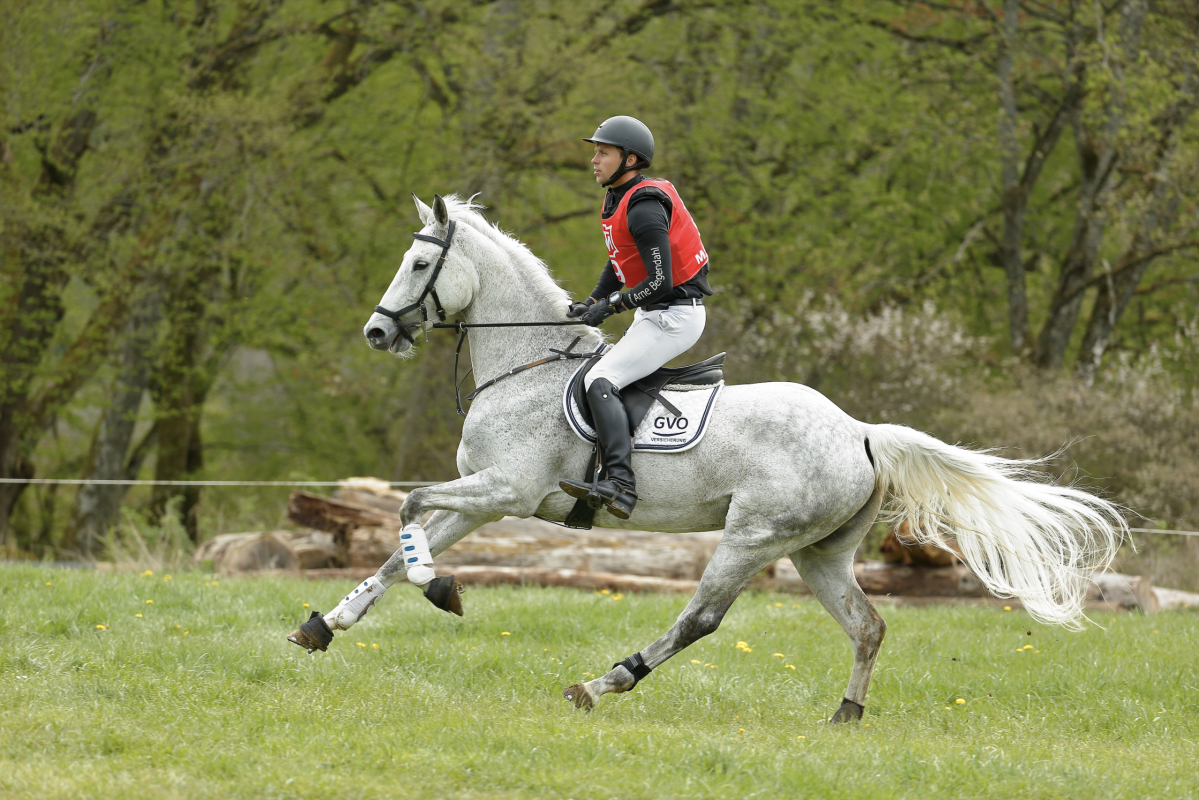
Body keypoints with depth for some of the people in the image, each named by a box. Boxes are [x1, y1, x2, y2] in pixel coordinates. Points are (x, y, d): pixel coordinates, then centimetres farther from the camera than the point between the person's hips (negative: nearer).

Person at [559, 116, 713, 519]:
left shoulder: (643, 208, -21)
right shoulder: (617, 199, 11)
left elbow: (660, 282, -24)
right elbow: (619, 263, 23)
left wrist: (611, 306, -16)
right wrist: (592, 302, 9)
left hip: (675, 315, -11)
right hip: (653, 315, 11)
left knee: (600, 382, -22)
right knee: (600, 372, 21)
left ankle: (621, 485, -33)